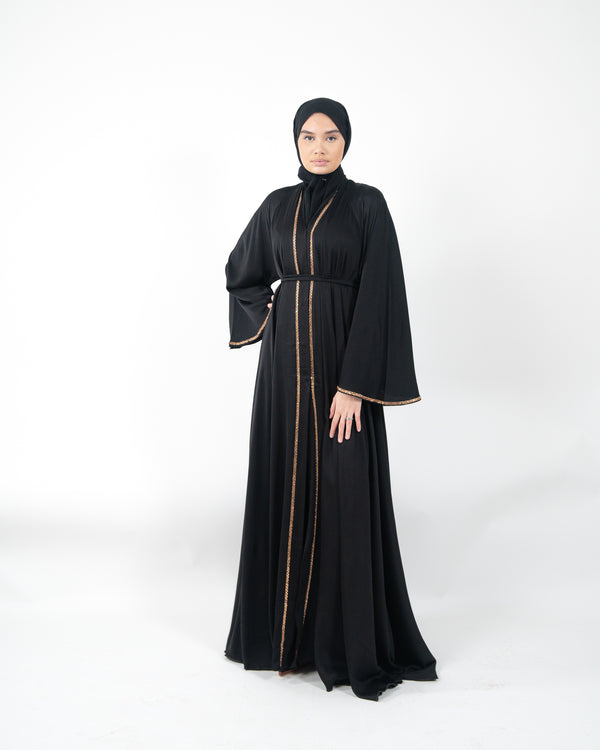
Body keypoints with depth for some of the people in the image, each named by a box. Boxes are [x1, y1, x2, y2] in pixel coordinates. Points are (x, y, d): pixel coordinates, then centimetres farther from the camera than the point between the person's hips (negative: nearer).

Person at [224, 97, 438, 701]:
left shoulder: (366, 204, -3)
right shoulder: (278, 205, 10)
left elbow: (377, 295, -11)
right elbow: (240, 272, 24)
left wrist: (353, 385, -17)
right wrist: (274, 311, 7)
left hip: (342, 361, -4)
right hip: (285, 362, 4)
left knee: (344, 497, -4)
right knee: (284, 488, 8)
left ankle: (352, 640, 9)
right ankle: (286, 625, 23)